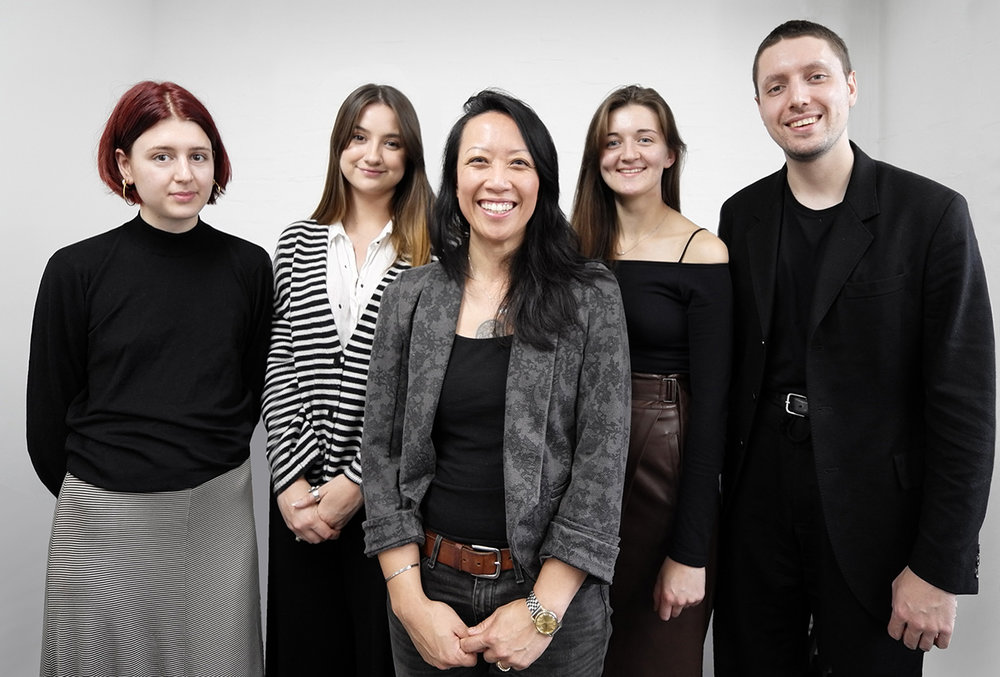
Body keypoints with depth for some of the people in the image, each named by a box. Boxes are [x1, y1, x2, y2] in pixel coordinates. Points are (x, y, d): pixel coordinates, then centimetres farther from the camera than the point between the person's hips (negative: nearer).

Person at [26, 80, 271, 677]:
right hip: (107, 520, -1)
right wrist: (86, 492, 9)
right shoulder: (78, 270, -6)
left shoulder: (249, 266, -1)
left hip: (220, 511, 2)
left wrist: (210, 463, 10)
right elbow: (49, 413, 2)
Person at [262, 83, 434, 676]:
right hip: (300, 495, 3)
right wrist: (292, 482, -5)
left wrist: (355, 483, -11)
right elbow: (278, 369, 3)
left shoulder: (433, 254, -5)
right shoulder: (299, 243, 7)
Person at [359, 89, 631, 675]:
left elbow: (603, 457, -10)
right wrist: (410, 600, -7)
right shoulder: (411, 298, 0)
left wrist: (542, 609, -13)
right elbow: (382, 447, -1)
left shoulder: (592, 296, -7)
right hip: (428, 580, 2)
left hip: (555, 589, -2)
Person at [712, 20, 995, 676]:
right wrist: (714, 495, 7)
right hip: (756, 510, 3)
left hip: (874, 520, -3)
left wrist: (942, 568, -11)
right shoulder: (742, 215, 3)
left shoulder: (931, 214, -8)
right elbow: (729, 369, 8)